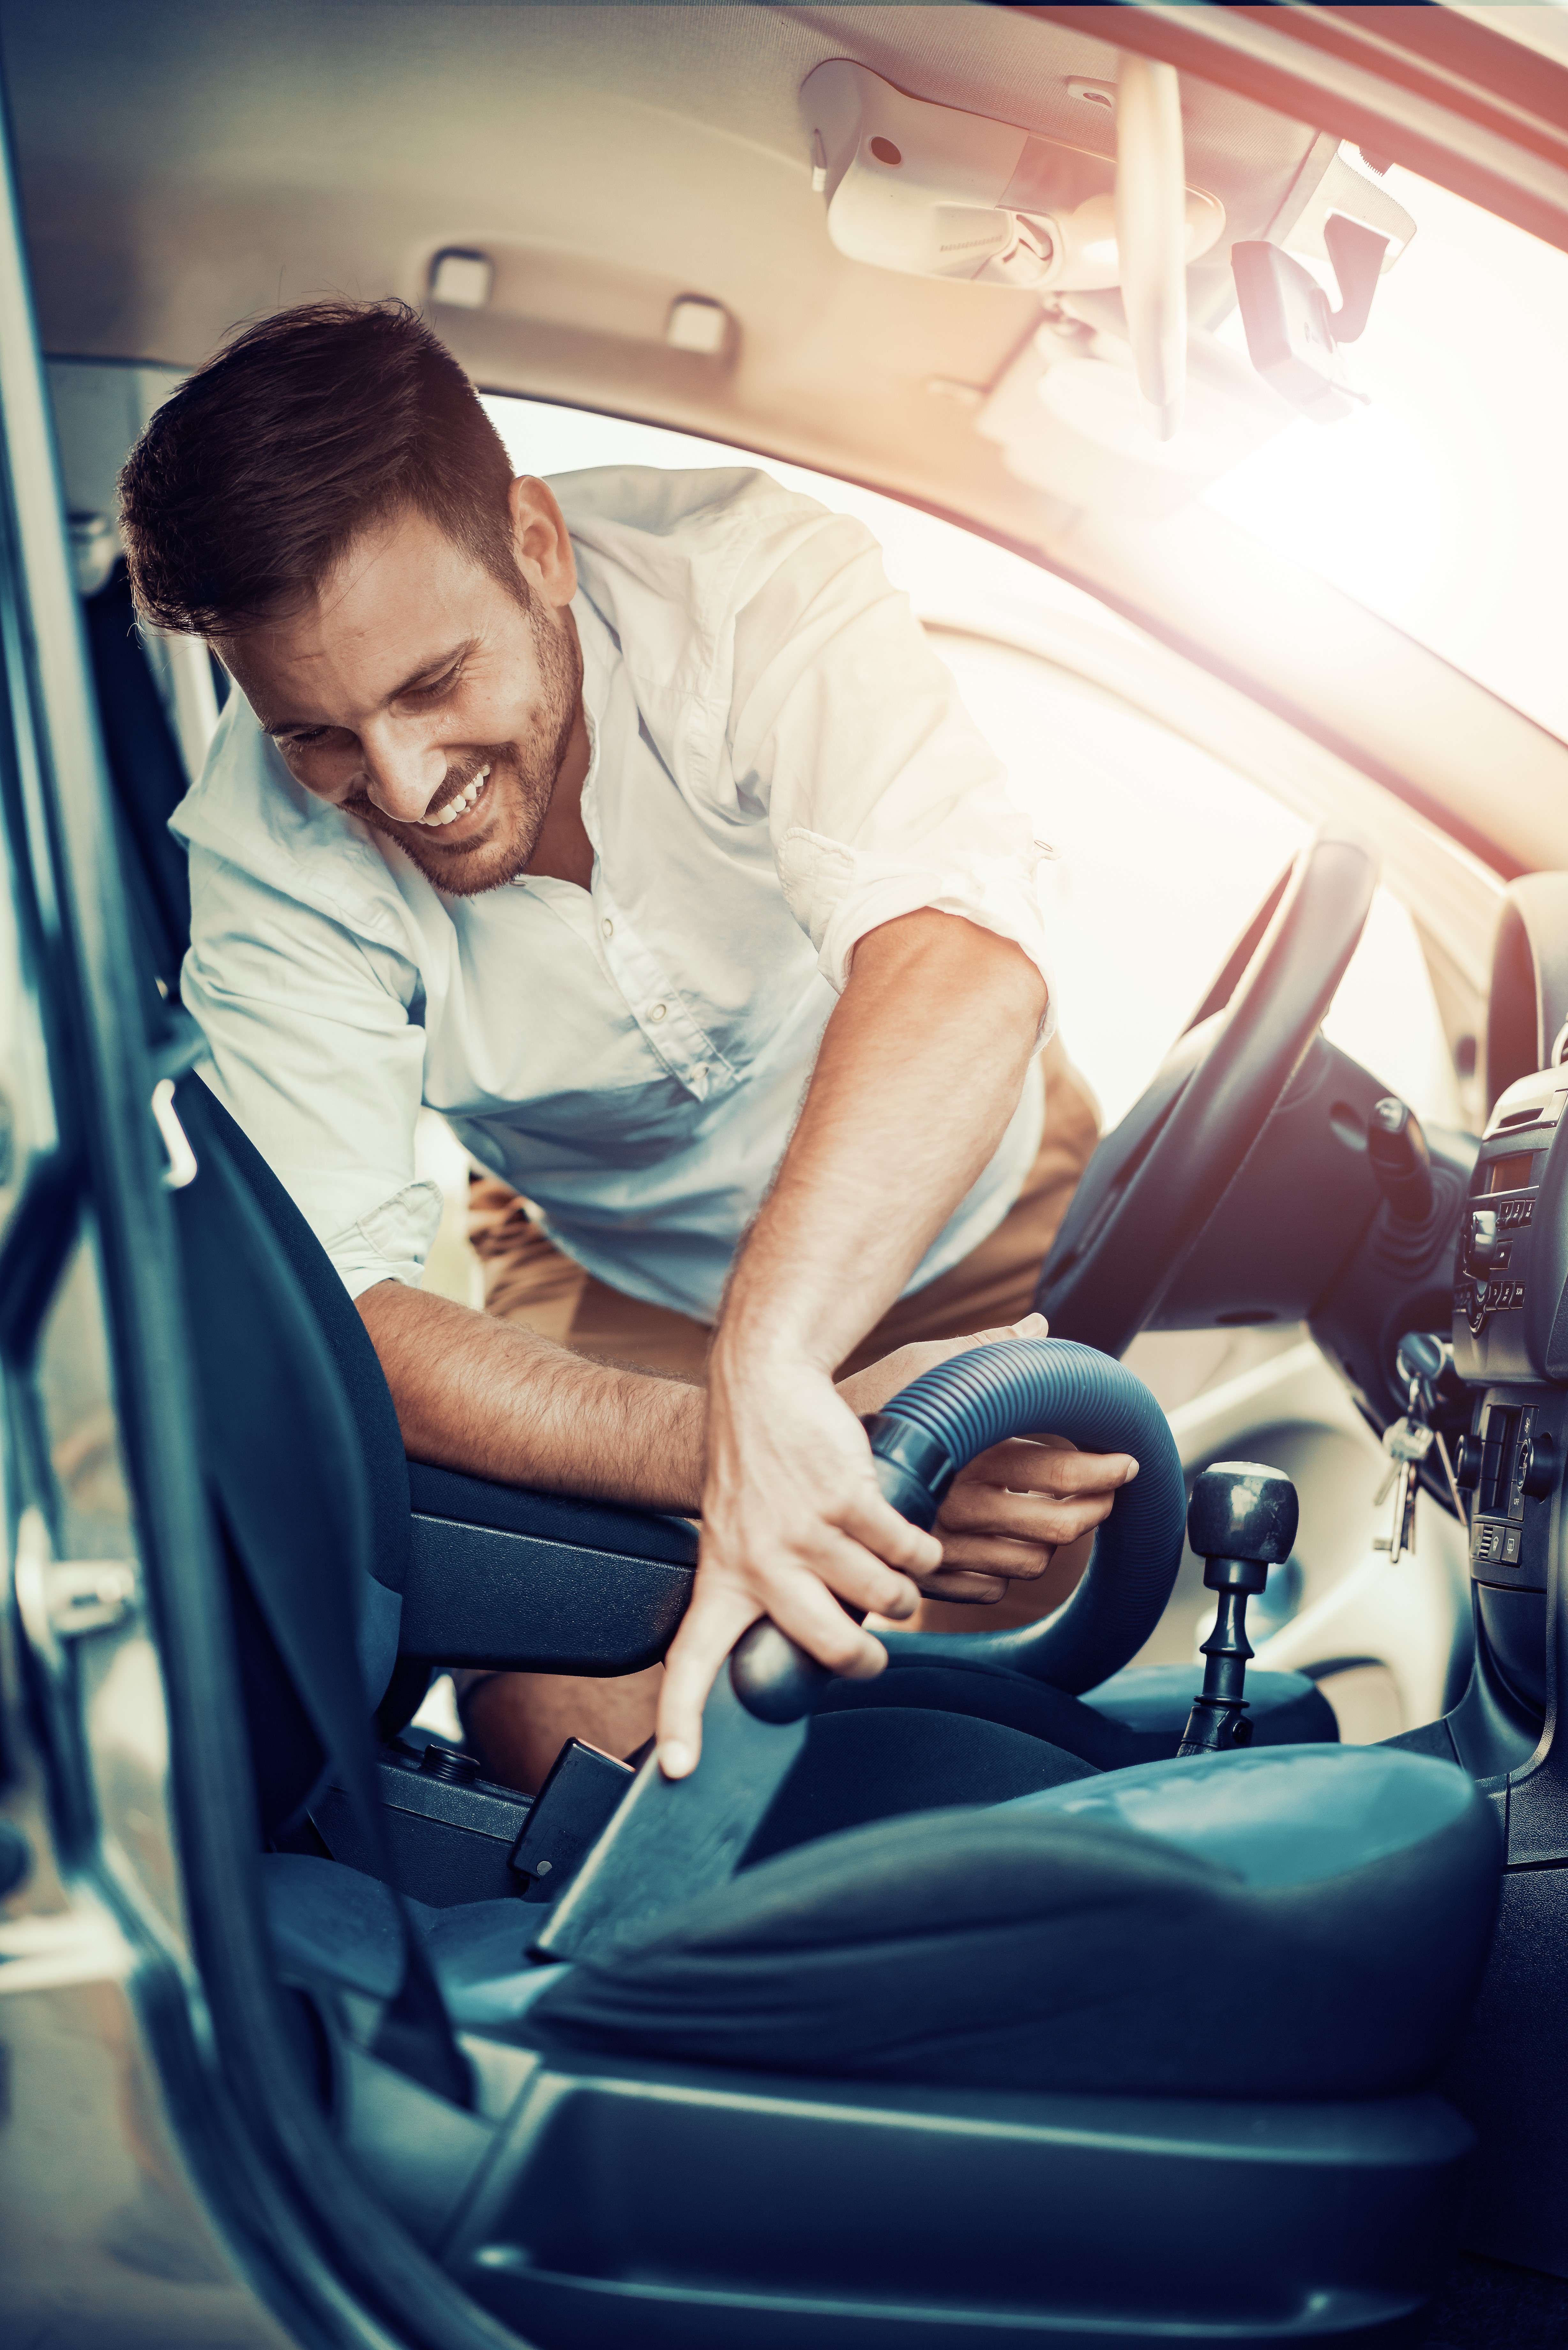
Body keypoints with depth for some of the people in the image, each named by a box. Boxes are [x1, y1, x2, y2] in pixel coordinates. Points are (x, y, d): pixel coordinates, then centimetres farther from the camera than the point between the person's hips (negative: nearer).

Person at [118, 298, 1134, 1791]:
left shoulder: (749, 576, -28)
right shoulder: (259, 850, -22)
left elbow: (962, 962, -45)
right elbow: (334, 1309, -28)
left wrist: (769, 1368, -59)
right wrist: (718, 1452, -43)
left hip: (992, 1213, 0)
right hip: (644, 1310, 1)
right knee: (549, 1728, -14)